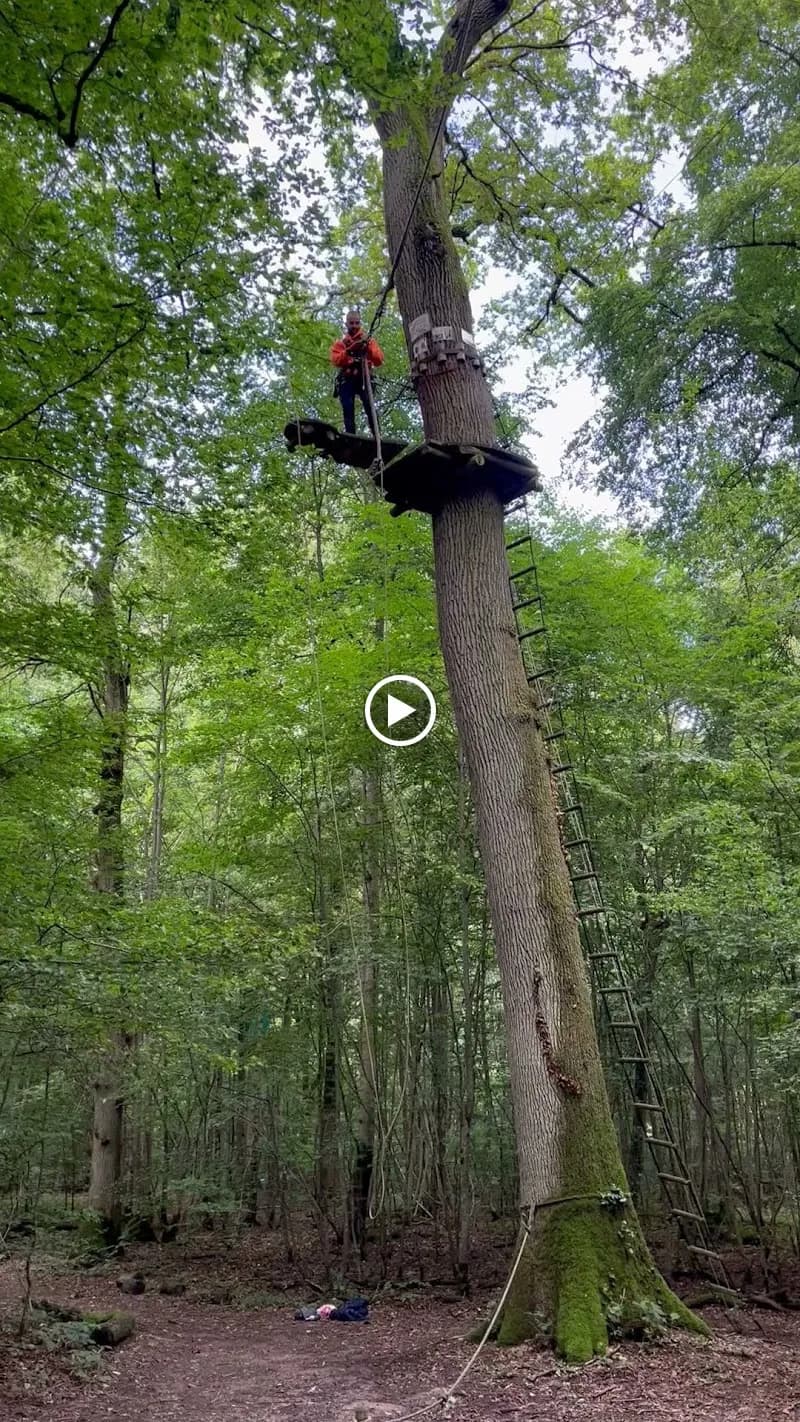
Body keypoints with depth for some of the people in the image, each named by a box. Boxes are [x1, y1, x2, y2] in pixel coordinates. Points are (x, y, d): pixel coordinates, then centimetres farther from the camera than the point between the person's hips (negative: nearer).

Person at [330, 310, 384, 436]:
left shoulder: (368, 340, 16)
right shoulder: (340, 342, 17)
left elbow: (379, 360, 3)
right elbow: (336, 360, -2)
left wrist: (368, 348, -14)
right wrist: (350, 350, -17)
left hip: (364, 378, -1)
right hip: (347, 380, 1)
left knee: (370, 406, -19)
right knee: (348, 409, -10)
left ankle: (377, 435, -25)